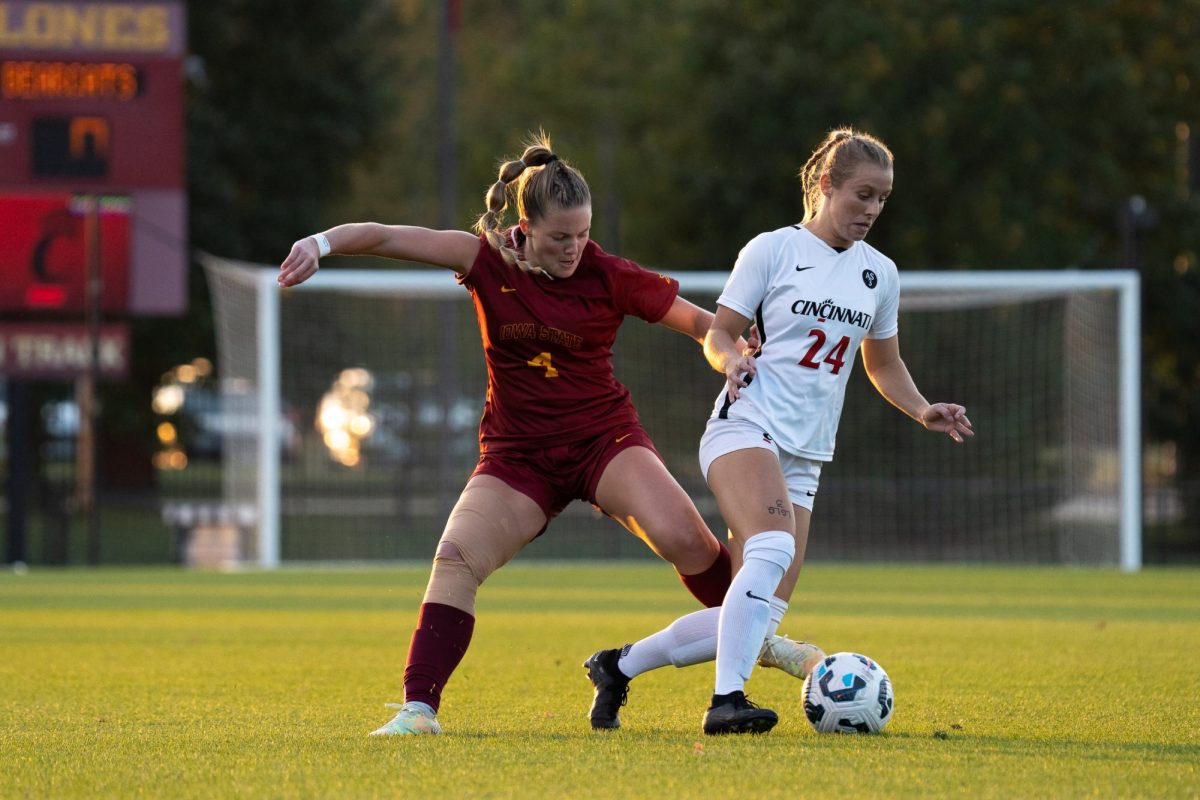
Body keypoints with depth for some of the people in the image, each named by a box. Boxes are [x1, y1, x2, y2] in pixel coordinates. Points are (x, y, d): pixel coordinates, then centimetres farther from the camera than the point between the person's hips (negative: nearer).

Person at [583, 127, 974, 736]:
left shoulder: (879, 273, 16)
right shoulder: (773, 250, 0)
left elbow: (884, 365, 27)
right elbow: (718, 332, 1)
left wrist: (924, 412, 10)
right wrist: (731, 360, -21)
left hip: (804, 456, 6)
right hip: (747, 427, -6)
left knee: (757, 617, -2)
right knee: (773, 549, -35)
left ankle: (619, 667, 18)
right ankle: (727, 699, -37)